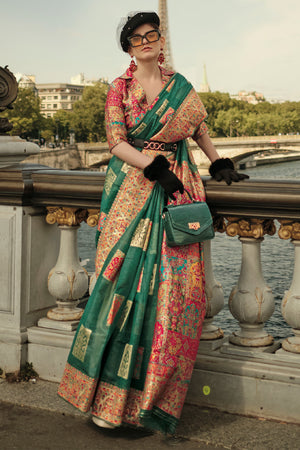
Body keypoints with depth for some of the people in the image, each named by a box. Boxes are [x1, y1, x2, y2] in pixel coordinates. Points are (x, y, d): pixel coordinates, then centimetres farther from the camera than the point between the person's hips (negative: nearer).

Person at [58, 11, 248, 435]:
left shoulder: (180, 85, 14)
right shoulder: (119, 89, 6)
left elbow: (199, 126, 26)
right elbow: (116, 142, -4)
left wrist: (219, 164, 19)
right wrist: (154, 168, -17)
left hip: (177, 189, 3)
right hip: (133, 189, -2)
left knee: (177, 282, -7)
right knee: (127, 277, -11)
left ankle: (153, 393, 4)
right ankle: (110, 395, -3)